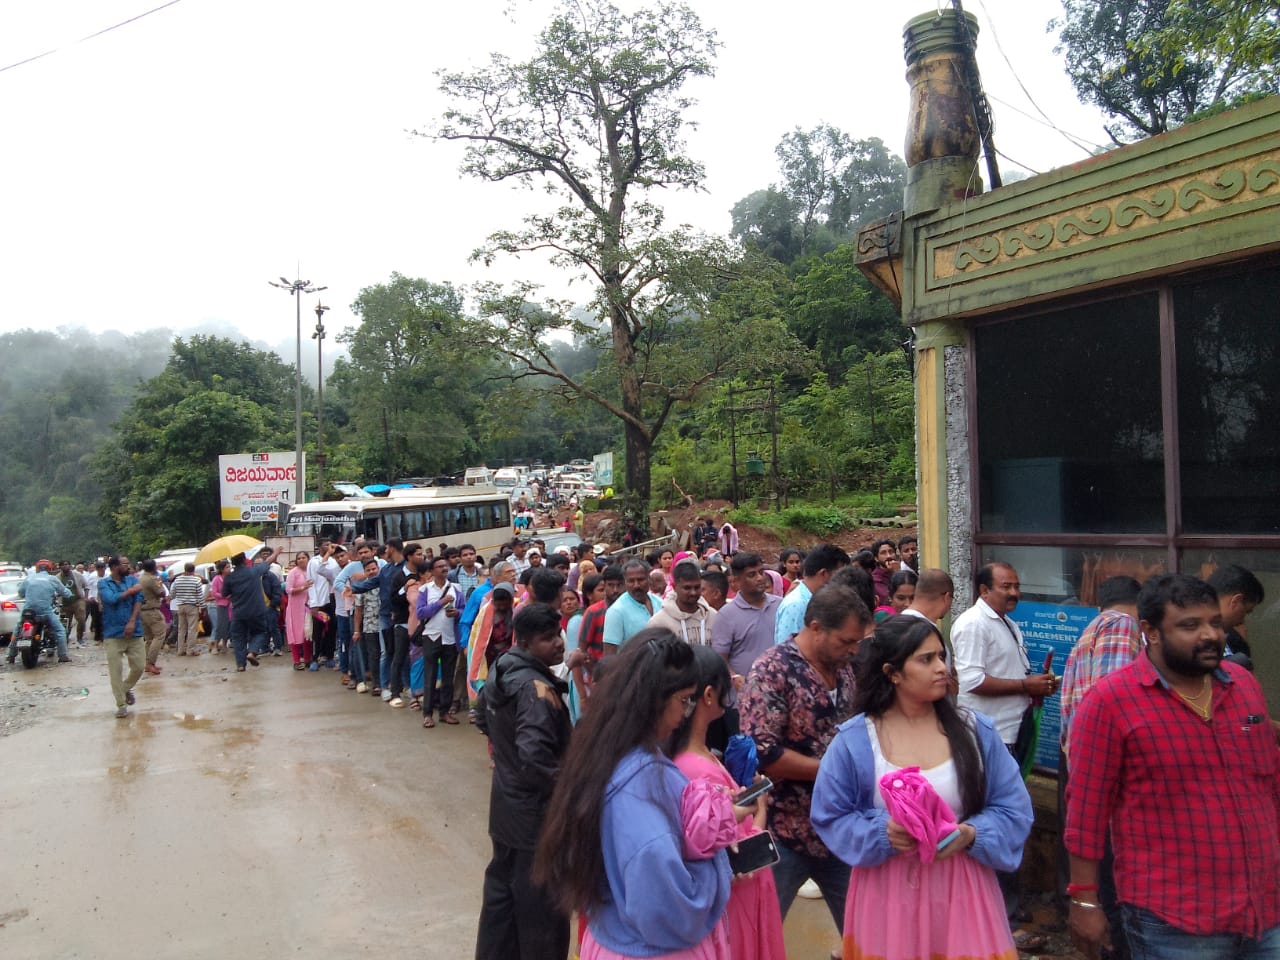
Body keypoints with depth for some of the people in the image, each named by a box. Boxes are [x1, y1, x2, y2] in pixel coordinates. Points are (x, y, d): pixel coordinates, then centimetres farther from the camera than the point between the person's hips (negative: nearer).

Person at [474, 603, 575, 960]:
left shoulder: (500, 670, 1)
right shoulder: (537, 689, -27)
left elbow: (483, 718, 18)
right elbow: (536, 761, -35)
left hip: (506, 803, 9)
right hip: (538, 813, -9)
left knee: (501, 890, 22)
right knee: (542, 907, 7)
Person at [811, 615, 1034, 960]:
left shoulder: (975, 731, -1)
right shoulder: (854, 740, -6)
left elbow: (1014, 809, 2)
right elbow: (830, 816, -2)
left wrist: (970, 835, -16)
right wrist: (882, 834, -17)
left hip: (961, 890, 1)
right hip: (888, 894, -1)